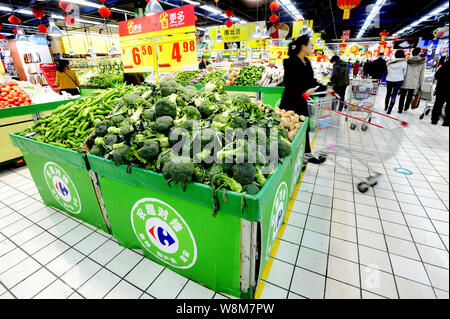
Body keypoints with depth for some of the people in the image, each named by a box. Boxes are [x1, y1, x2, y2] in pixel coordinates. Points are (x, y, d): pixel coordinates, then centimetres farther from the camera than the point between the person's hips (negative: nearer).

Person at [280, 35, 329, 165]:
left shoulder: (306, 61, 11)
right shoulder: (290, 62, -15)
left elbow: (311, 81, 16)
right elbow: (288, 84, -20)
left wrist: (325, 88, 11)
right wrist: (304, 91, -26)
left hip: (301, 101, 9)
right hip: (291, 101, -9)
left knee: (305, 126, 15)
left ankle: (307, 154, 30)